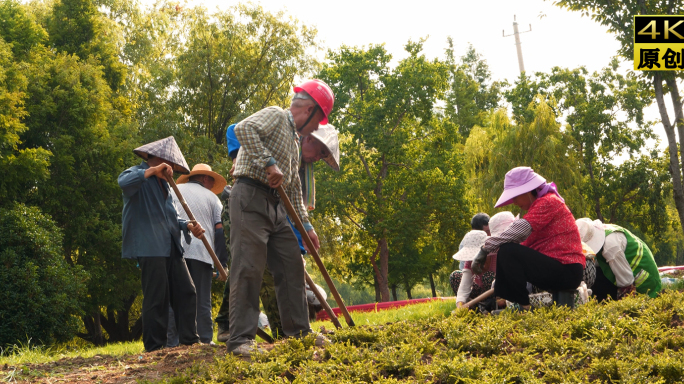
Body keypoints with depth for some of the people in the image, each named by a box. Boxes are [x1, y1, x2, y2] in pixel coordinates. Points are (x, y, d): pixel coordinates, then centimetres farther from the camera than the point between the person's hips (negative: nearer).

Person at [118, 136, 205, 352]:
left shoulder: (163, 182, 26)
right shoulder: (138, 174, -1)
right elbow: (124, 182, -27)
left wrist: (188, 226, 6)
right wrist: (152, 171, -28)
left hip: (171, 247, 9)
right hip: (150, 247, -9)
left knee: (186, 292, 6)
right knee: (157, 297, -9)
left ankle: (189, 340, 10)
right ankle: (155, 347, -4)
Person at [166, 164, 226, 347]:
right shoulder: (212, 197, 16)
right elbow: (220, 229, 6)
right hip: (203, 252, 0)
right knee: (202, 300, 6)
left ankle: (172, 341, -3)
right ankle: (205, 339, 4)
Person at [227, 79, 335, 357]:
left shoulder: (294, 140, 27)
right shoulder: (274, 116, 0)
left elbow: (294, 189, 28)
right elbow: (243, 129, -22)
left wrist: (306, 225, 22)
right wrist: (269, 163, -24)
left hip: (275, 207, 10)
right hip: (251, 198, -10)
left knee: (292, 266, 8)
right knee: (249, 269, -13)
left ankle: (298, 331, 16)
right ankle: (240, 339, -14)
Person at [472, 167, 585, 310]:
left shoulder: (548, 202, -9)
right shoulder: (538, 206, 22)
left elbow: (520, 229, -25)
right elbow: (527, 243, 17)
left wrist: (486, 248, -23)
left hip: (567, 272, -10)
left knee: (508, 251, -20)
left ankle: (523, 307, -15)